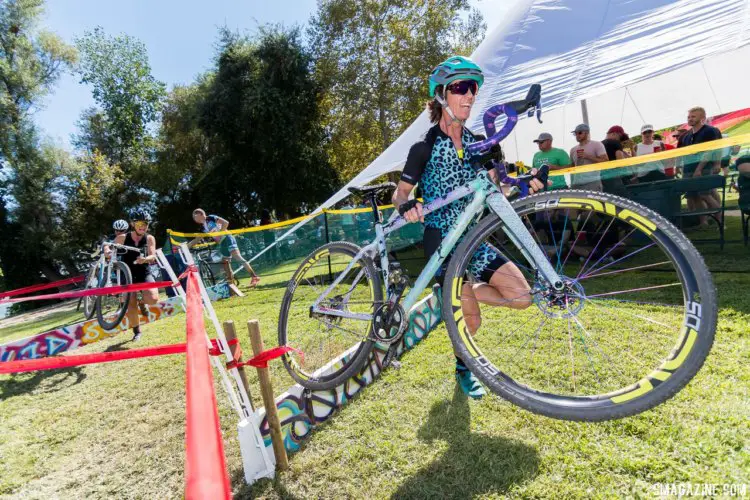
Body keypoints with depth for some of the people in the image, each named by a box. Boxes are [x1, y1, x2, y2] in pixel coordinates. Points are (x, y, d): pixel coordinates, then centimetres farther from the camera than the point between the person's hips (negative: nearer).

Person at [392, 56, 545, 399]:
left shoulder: (477, 143, 8)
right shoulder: (425, 148, -7)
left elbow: (494, 189, 6)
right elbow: (399, 193, -5)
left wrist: (523, 185, -14)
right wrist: (406, 207, -28)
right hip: (441, 239, -5)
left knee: (522, 297, -4)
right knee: (472, 318, -3)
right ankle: (464, 369, 27)